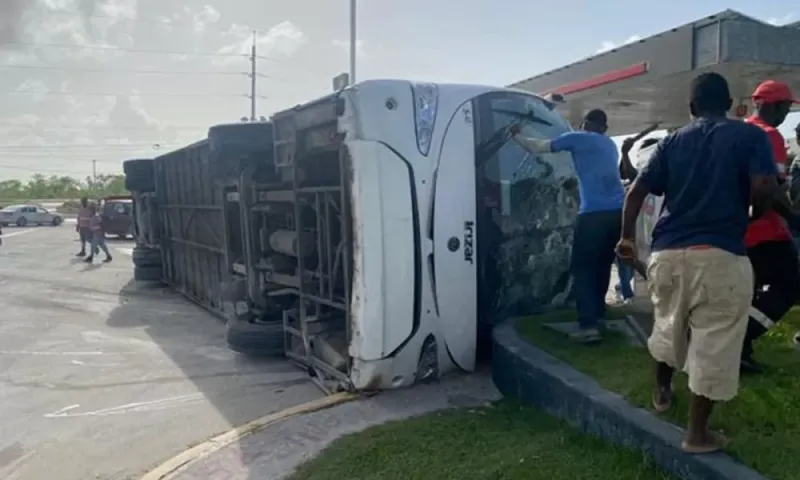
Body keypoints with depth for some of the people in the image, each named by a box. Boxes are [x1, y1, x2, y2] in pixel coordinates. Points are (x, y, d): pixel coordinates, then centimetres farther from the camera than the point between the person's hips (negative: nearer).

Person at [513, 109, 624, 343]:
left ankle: (589, 325, -10)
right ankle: (598, 314, 28)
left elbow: (536, 147, 9)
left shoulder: (577, 138, 6)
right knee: (602, 265, 19)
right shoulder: (610, 144, 25)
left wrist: (516, 135, 25)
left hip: (594, 213, -6)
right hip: (618, 211, 7)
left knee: (582, 268, -2)